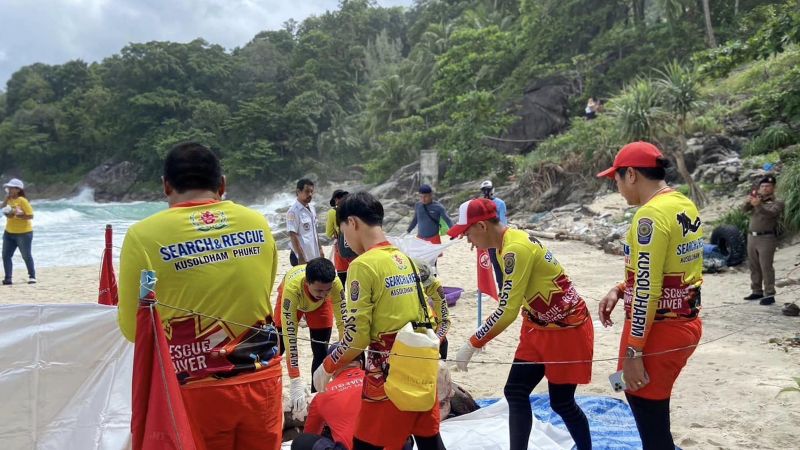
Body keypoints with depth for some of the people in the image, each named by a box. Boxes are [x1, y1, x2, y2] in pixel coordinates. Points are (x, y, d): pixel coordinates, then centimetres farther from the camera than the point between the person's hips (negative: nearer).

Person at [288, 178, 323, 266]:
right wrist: (301, 257, -21)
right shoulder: (293, 212, -16)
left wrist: (320, 248, 16)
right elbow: (293, 236, -18)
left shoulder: (311, 209, 9)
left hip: (314, 256, 8)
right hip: (302, 257, -8)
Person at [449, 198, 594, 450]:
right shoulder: (510, 244, 2)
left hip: (567, 329, -9)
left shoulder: (516, 248, -27)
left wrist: (472, 346, -23)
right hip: (538, 328, 9)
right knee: (515, 393, 5)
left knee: (561, 403, 4)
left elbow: (507, 311, -30)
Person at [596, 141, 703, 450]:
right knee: (640, 398, 24)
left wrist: (632, 352, -18)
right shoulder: (685, 206, 9)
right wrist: (621, 290, 9)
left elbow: (647, 291, -22)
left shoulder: (651, 215, -20)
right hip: (686, 324, 10)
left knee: (652, 424, 4)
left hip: (659, 331, -10)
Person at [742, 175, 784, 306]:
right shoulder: (757, 200, 15)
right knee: (754, 266, 11)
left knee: (766, 267, -9)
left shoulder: (777, 203, -2)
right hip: (752, 237, 6)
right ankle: (757, 291, 21)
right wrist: (748, 202, -24)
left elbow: (770, 213, -22)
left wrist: (758, 205, -41)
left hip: (767, 238, -6)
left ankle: (769, 295, -6)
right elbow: (744, 209, -1)